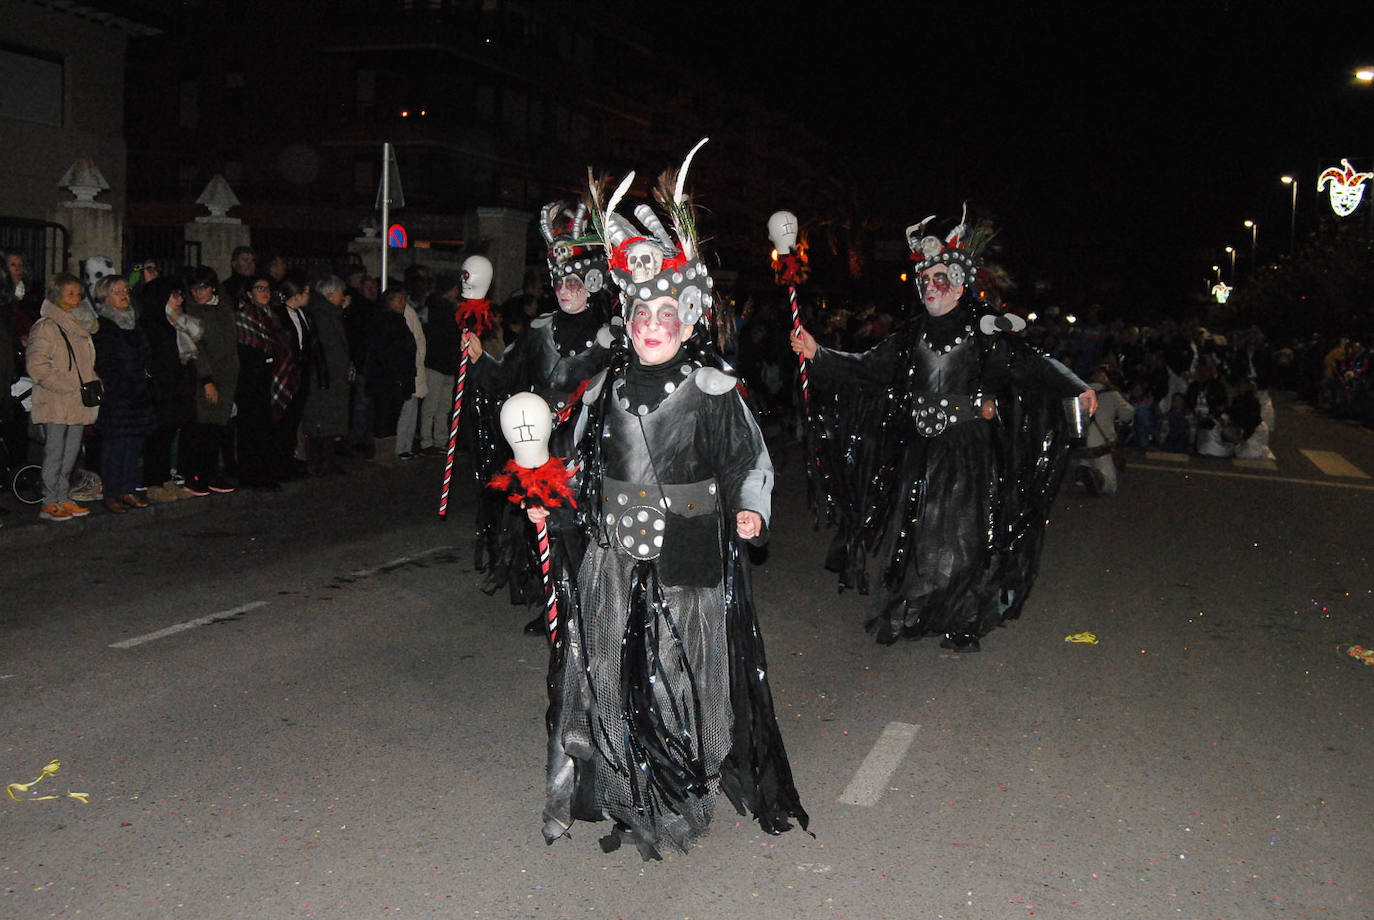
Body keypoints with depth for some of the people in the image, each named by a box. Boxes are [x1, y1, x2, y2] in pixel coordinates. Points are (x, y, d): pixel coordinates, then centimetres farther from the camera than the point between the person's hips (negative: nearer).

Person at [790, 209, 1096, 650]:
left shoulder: (984, 333, -4)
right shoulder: (913, 336, 8)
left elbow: (1033, 366, -9)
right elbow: (866, 367, 8)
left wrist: (1077, 389, -23)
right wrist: (817, 354, -2)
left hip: (969, 452, -4)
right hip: (919, 452, 4)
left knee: (963, 537, -1)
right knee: (915, 534, 8)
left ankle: (962, 623, 17)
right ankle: (910, 616, 24)